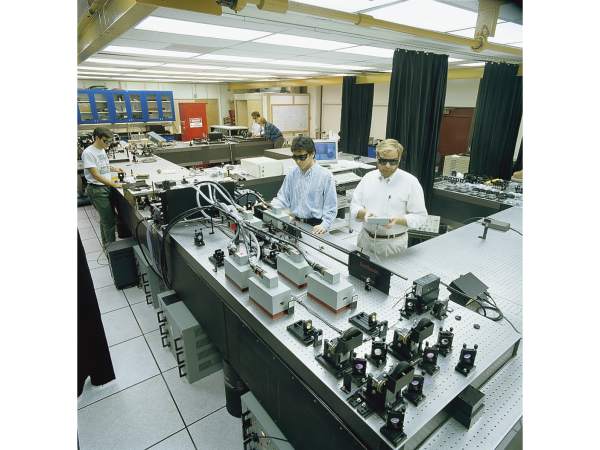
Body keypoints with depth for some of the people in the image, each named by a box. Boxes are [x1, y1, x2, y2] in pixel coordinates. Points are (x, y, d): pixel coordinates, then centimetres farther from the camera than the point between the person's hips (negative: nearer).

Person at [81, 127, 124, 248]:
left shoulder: (102, 150, 9)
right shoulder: (88, 153, -16)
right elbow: (96, 175, -20)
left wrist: (114, 169, 6)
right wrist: (114, 184, -22)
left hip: (107, 188, 8)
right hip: (97, 190, -8)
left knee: (105, 219, 17)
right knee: (109, 221, -4)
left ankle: (107, 245, 29)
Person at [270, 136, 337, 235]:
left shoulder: (325, 176, -6)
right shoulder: (292, 174, 7)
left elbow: (331, 208, -5)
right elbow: (283, 198, 10)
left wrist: (324, 225, -19)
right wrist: (269, 205, -8)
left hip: (315, 226, -4)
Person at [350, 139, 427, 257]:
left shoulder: (410, 182, -4)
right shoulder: (368, 177, 6)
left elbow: (420, 217, -3)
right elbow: (354, 207, 8)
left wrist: (397, 220, -19)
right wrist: (364, 213, -13)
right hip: (366, 239, 3)